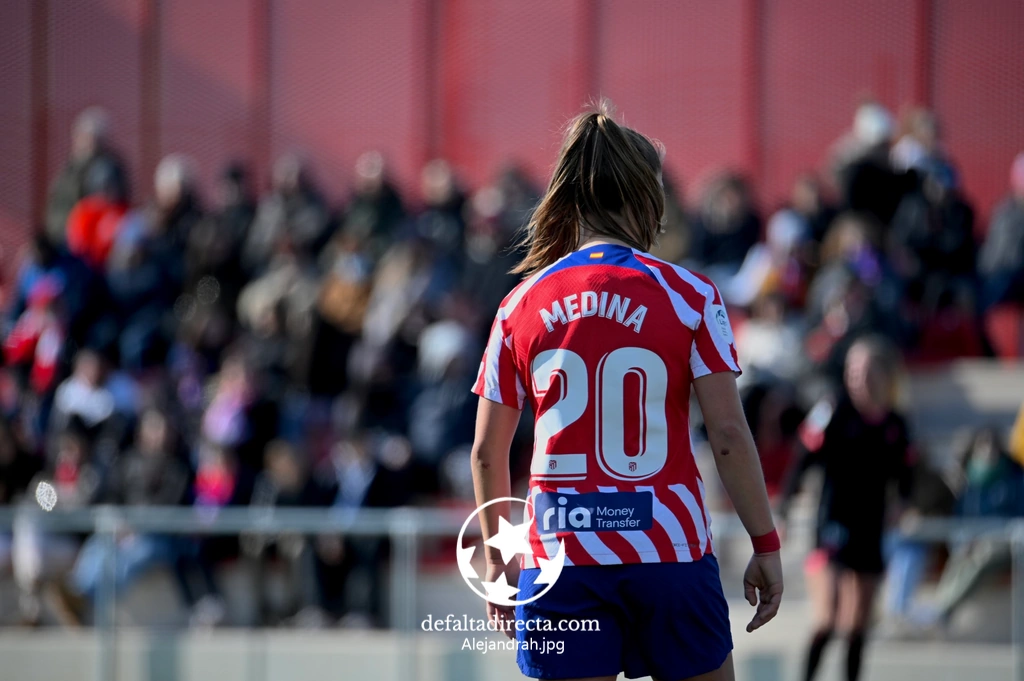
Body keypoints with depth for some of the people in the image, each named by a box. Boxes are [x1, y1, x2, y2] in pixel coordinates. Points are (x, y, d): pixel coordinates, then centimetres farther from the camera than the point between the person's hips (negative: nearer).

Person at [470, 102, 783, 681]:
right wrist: (766, 546, 0)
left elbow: (488, 452, 7)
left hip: (559, 555, 2)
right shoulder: (689, 295, -2)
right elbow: (729, 434, -7)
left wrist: (497, 557, 18)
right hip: (670, 549, -2)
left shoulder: (521, 306, 5)